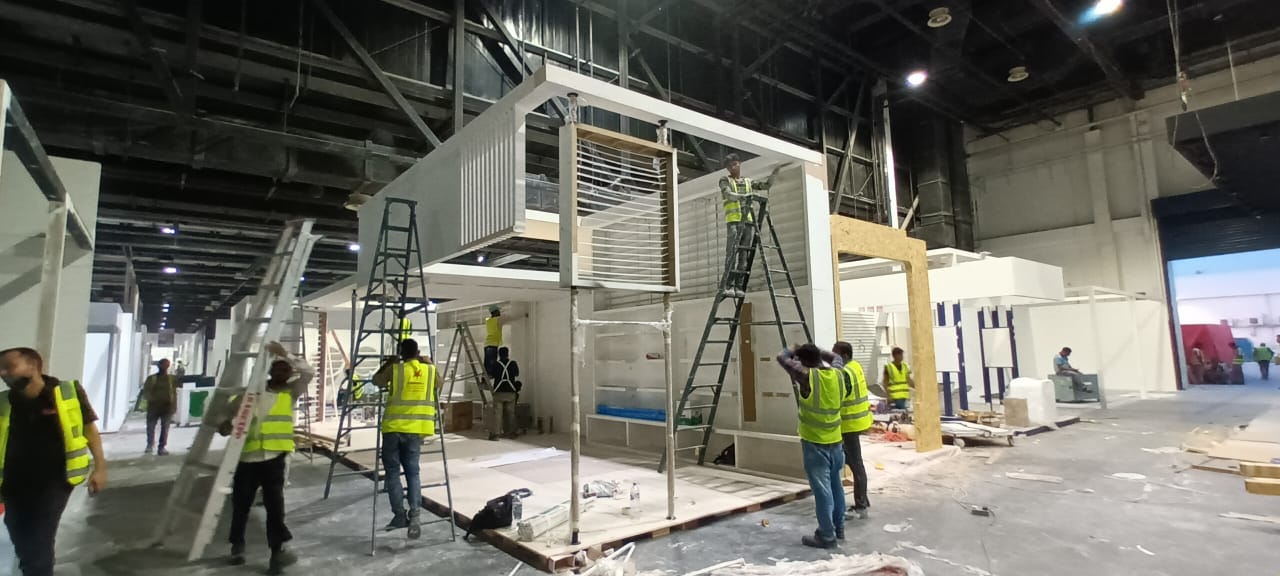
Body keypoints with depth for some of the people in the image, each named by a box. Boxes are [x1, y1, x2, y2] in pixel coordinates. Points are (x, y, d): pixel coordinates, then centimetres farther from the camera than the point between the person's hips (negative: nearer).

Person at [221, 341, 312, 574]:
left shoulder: (290, 392, 6)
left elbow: (309, 372, -9)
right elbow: (229, 411, 13)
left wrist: (285, 354, -14)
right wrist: (225, 424, -10)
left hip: (274, 457, -2)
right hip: (246, 457, 2)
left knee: (275, 503, -10)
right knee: (241, 504, 12)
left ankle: (278, 551, -13)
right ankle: (237, 546, 32)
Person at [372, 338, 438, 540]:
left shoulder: (394, 369, -1)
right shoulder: (431, 369, 5)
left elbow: (376, 380, 17)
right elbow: (437, 387, 25)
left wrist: (388, 363, 29)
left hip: (394, 426, -2)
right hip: (417, 428, 2)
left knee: (392, 471, 11)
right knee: (412, 472, 9)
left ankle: (399, 515, 9)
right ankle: (414, 515, -6)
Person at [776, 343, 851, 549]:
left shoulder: (807, 377, -19)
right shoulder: (838, 374, -2)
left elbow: (782, 357, -9)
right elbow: (837, 358, 21)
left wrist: (795, 350, 9)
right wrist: (816, 351, 19)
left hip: (815, 444, -7)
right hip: (835, 441, 7)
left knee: (822, 489, 1)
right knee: (835, 485, 19)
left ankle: (827, 536, 9)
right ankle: (839, 528, 31)